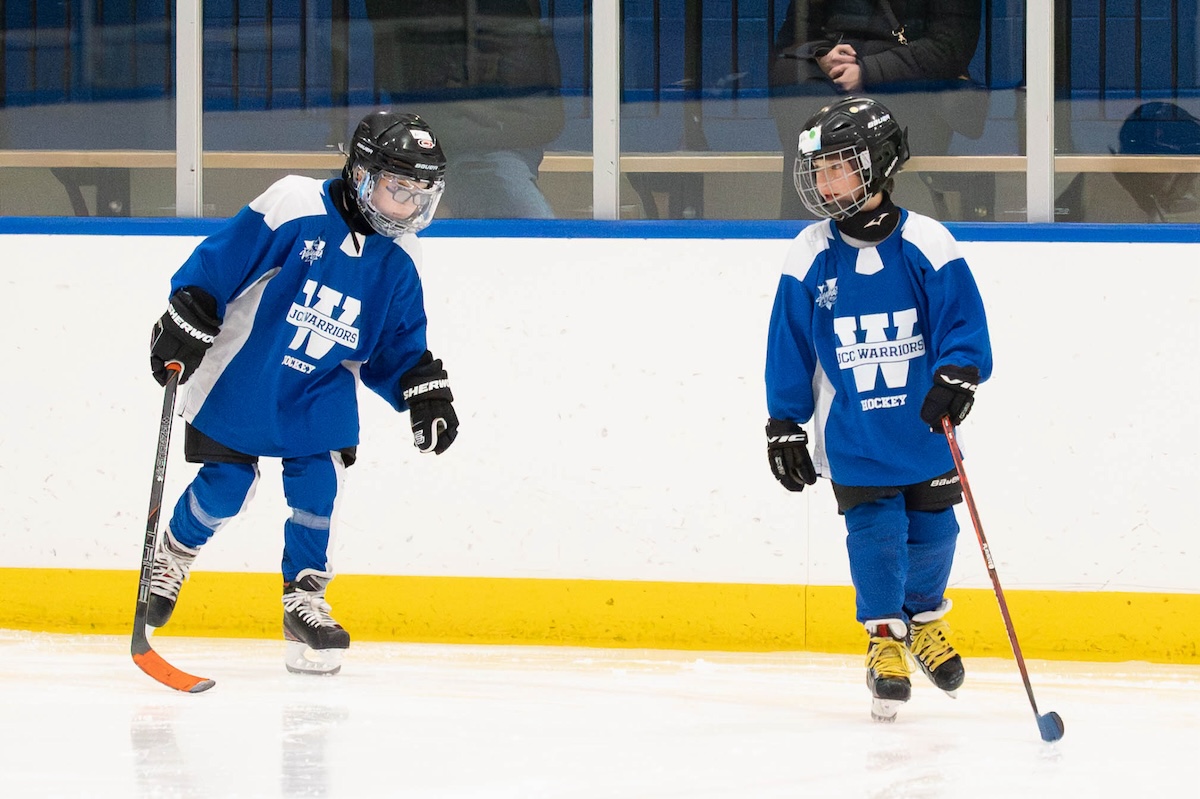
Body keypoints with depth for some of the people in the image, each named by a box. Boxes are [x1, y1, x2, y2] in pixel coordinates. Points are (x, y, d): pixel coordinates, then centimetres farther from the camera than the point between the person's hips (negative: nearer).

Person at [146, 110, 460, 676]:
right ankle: (173, 555, 29)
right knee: (226, 485, 0)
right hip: (241, 373, -4)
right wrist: (184, 326, -20)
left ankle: (305, 598, 5)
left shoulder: (397, 262, -3)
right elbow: (216, 265, -17)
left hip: (322, 390, 4)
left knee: (317, 482, -9)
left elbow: (398, 347, 8)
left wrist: (425, 391, -5)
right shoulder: (294, 210, -21)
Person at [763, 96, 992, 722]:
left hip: (924, 426, 0)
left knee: (932, 527, 8)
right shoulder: (810, 256, -5)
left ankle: (925, 621, 33)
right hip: (851, 432, 0)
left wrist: (957, 377, -24)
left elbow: (964, 321, -7)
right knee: (874, 530, -4)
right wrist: (784, 424, 3)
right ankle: (884, 638, 13)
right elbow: (789, 345, 3)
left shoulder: (926, 245, -10)